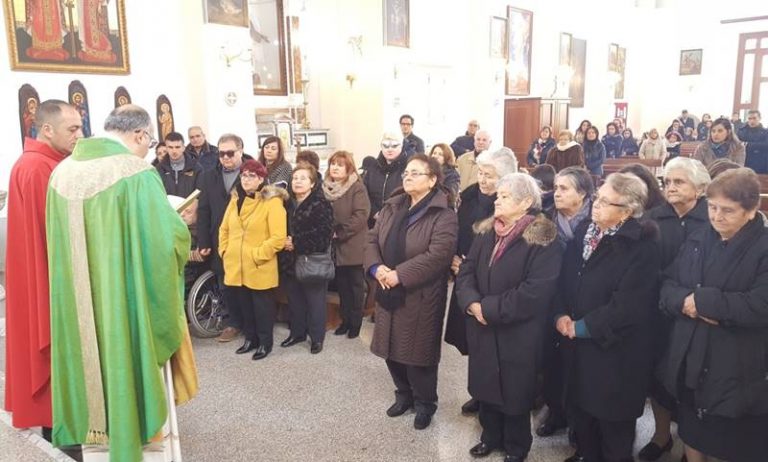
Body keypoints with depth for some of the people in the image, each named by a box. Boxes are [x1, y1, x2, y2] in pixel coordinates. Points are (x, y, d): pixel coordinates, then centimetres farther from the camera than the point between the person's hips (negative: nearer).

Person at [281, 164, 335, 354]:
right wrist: (285, 242, -10)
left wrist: (296, 243, -19)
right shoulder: (288, 204, 8)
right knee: (294, 300, 16)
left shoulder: (321, 205, -12)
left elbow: (324, 235, -20)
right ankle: (297, 333, 33)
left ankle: (317, 337, 21)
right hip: (292, 261, 6)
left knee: (315, 301, 7)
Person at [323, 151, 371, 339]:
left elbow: (360, 215, -19)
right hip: (335, 246, 5)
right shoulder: (325, 187, 7)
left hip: (353, 246, -5)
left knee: (356, 285, 8)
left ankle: (356, 322, 20)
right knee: (342, 285, 14)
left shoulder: (357, 187, -11)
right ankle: (345, 319, 27)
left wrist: (339, 232, -18)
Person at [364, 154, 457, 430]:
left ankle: (425, 404, 28)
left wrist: (400, 275, -25)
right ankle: (404, 395, 39)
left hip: (421, 298, -6)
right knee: (392, 349, 16)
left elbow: (438, 255, -24)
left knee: (418, 353, 5)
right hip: (389, 294, 6)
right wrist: (376, 267, -14)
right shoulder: (391, 208, 8)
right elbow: (372, 239, 5)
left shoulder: (443, 216, -13)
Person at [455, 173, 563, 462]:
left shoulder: (543, 240, -16)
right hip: (483, 330, 6)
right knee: (486, 384, 19)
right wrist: (472, 303, -18)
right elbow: (466, 271, 2)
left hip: (518, 335, -6)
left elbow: (534, 292, -23)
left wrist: (489, 308, -21)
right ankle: (491, 436, 42)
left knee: (514, 391, 11)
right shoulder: (486, 233, 5)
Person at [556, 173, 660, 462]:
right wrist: (561, 315, -12)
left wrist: (581, 327, -16)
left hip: (614, 353, -6)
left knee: (612, 425, 12)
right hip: (577, 346, 6)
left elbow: (628, 306, -23)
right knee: (579, 411, 21)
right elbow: (564, 281, 6)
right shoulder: (584, 236, 5)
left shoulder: (641, 247, -16)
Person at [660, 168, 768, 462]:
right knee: (692, 435, 23)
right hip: (690, 364, 5)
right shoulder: (697, 241, 6)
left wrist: (702, 300, -21)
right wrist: (684, 301, -17)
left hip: (739, 373, -5)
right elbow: (667, 286, 5)